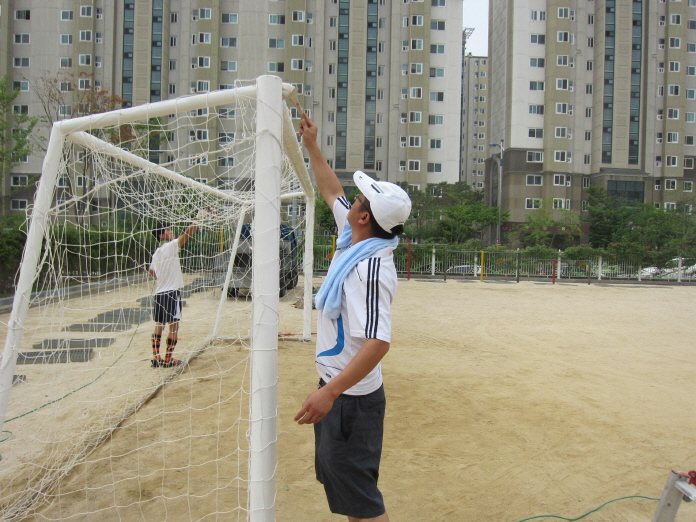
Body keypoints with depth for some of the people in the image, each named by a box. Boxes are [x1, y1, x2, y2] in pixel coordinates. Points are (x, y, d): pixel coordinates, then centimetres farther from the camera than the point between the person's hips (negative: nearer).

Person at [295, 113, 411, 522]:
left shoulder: (372, 265, -25)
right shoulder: (354, 241, 2)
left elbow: (379, 341, -33)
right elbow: (333, 191, 19)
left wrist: (331, 392, -37)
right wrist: (312, 146, 19)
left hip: (351, 397, -10)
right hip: (336, 386, 10)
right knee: (338, 477, 22)